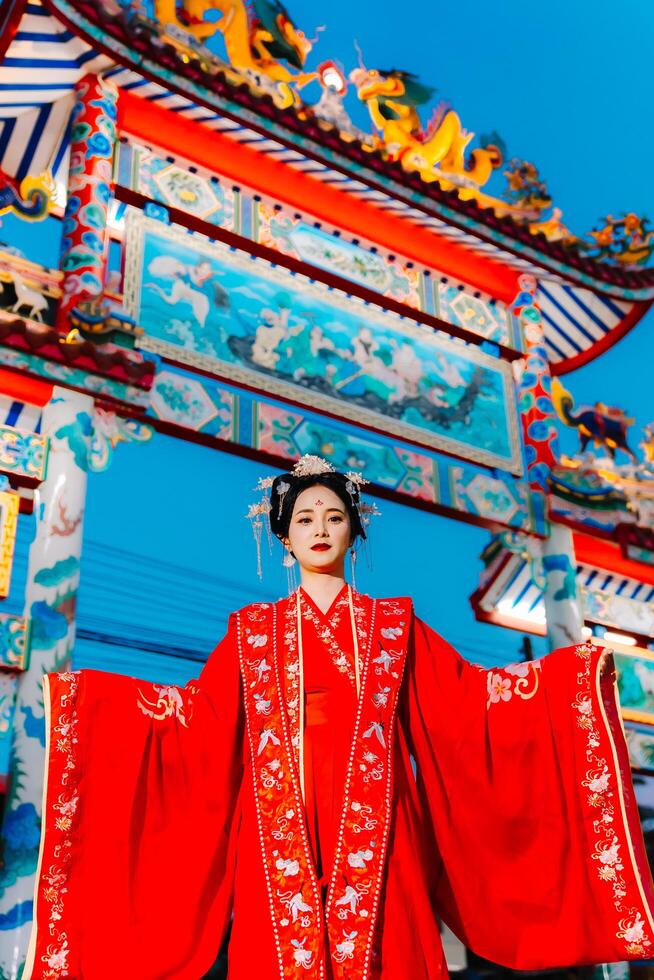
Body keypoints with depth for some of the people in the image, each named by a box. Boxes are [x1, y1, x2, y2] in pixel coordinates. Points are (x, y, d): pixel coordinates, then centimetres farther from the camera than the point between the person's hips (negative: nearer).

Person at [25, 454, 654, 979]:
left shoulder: (393, 624, 15)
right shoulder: (254, 629, 16)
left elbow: (465, 696, 9)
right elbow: (200, 709, 9)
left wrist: (573, 670, 1)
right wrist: (73, 687, 4)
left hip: (369, 821, 0)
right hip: (281, 824, 1)